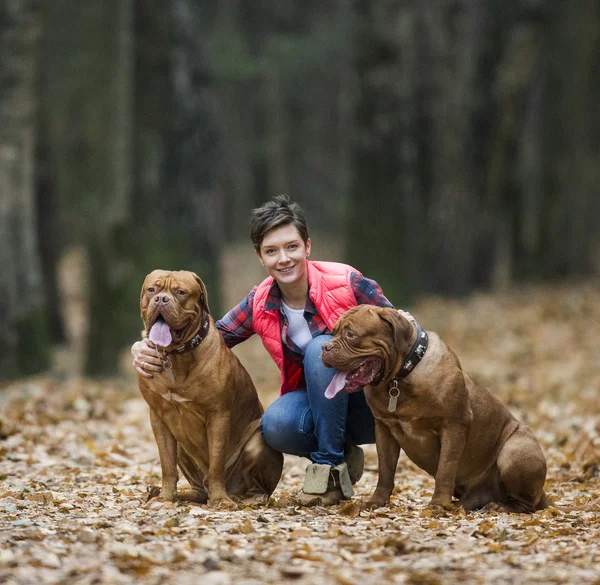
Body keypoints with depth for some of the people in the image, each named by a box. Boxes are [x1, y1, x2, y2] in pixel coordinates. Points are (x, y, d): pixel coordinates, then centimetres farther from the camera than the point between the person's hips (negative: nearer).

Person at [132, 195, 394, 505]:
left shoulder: (346, 283, -16)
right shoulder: (260, 304, -4)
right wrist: (146, 349, -21)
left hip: (370, 406, -3)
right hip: (314, 403, 3)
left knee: (322, 347, -30)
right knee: (276, 424, -31)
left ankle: (329, 464, -18)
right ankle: (345, 457, 0)